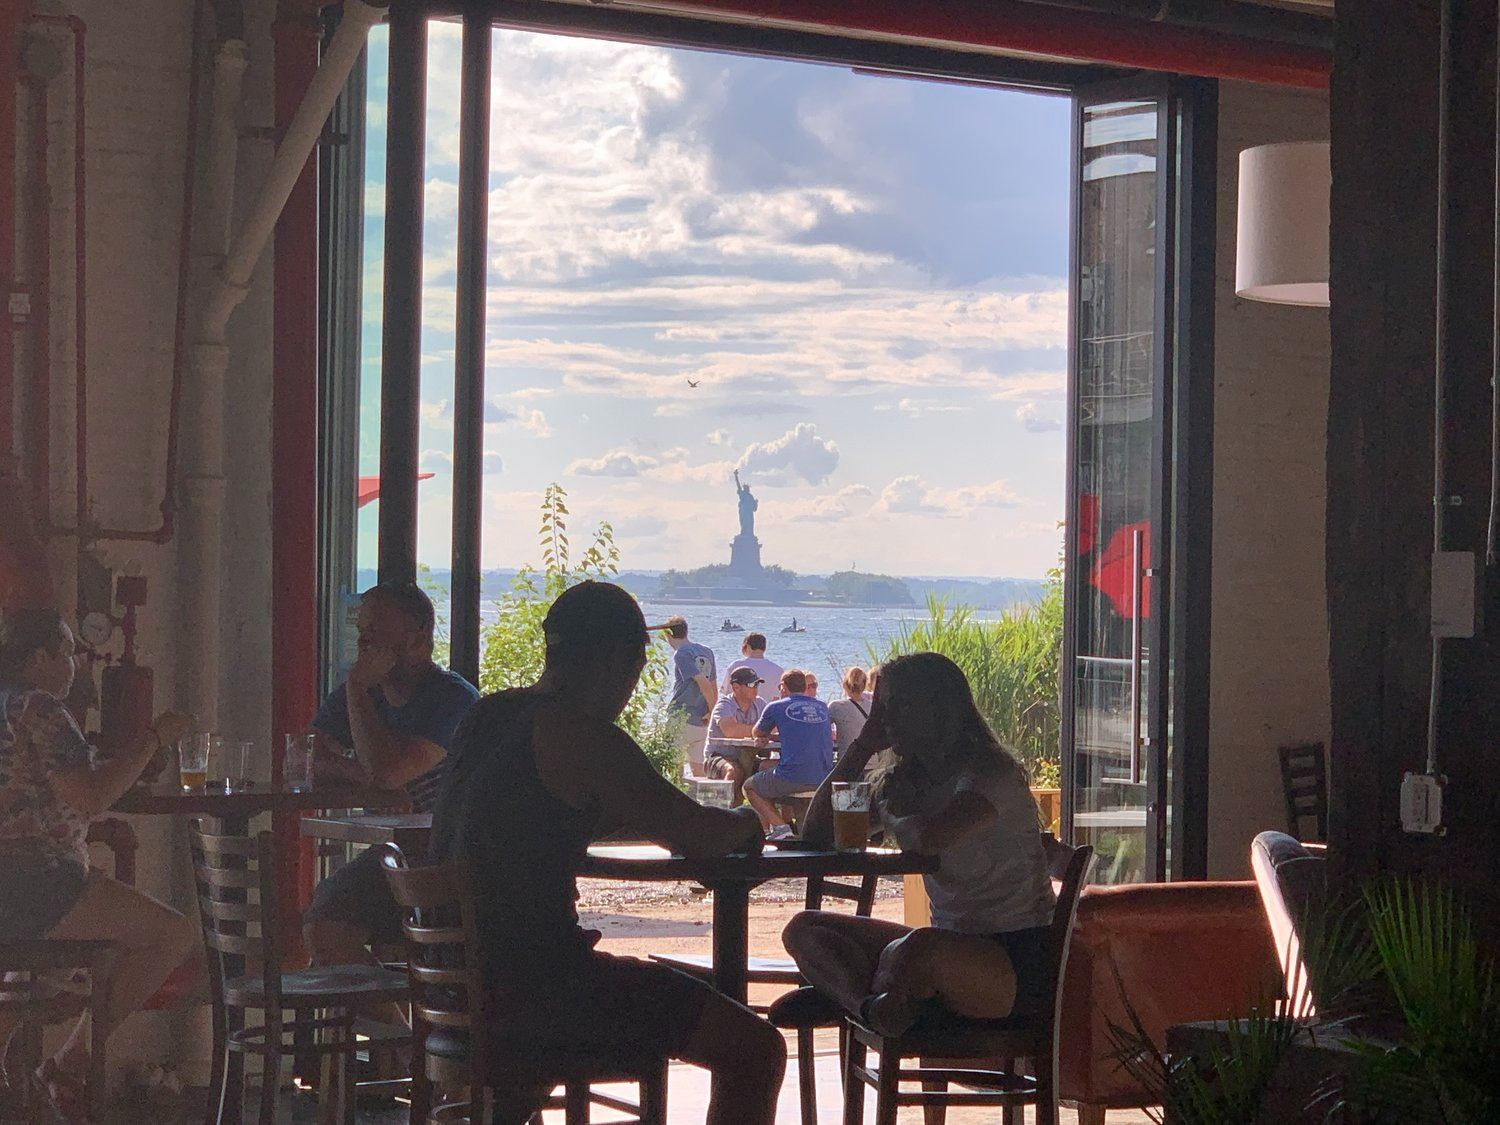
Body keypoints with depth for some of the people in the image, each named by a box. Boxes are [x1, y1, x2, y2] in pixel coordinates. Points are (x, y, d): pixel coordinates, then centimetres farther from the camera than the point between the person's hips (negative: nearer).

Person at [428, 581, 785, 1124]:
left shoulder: (489, 714, 10)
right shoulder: (582, 736, -15)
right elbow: (698, 838, -14)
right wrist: (745, 822, 7)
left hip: (460, 973, 9)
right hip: (532, 981, -9)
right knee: (755, 1049, -7)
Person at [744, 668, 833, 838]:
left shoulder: (776, 707, 3)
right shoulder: (822, 707, 16)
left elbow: (758, 734, 20)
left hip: (793, 779, -6)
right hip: (824, 780, 6)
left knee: (750, 787, 20)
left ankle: (779, 826, 1)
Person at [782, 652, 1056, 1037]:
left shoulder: (990, 772, -11)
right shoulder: (908, 780, 13)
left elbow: (929, 839, -30)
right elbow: (816, 832, 9)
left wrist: (889, 817, -6)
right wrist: (863, 746, 4)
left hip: (1021, 962, -9)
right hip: (953, 947, 9)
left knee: (921, 949, -42)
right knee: (803, 930, -4)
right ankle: (873, 1009, -33)